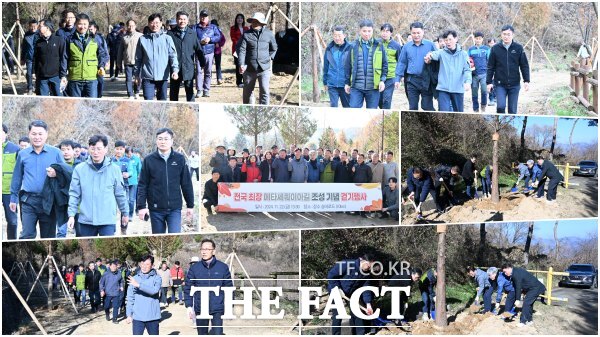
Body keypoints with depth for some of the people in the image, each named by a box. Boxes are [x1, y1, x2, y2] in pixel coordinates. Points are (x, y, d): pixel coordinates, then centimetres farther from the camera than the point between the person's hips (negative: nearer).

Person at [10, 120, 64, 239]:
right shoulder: (22, 154, 7)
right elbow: (17, 178, 15)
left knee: (49, 236, 10)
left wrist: (56, 174, -16)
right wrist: (13, 198, 16)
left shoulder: (56, 153, 1)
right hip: (28, 201, 0)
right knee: (27, 235, -6)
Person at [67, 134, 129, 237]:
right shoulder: (80, 169, 0)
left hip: (108, 220, -1)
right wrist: (71, 215, -3)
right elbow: (74, 194, 3)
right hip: (86, 220, 2)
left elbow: (120, 194, 8)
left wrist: (125, 213, 15)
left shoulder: (114, 169, 0)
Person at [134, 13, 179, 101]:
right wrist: (136, 74, 11)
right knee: (148, 101, -7)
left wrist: (175, 70, -18)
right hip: (147, 77, 0)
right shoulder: (143, 39, 7)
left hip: (163, 77, 0)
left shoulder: (167, 38, 3)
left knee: (162, 101, 9)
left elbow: (173, 55, -3)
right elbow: (138, 58, 12)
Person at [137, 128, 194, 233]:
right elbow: (142, 185, 0)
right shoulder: (149, 160, -1)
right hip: (156, 209, 0)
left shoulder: (180, 159, 1)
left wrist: (190, 205, 5)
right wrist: (141, 206, -7)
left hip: (175, 208, 0)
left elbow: (187, 184, 4)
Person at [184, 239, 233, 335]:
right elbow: (187, 288, 3)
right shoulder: (194, 268, 1)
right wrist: (189, 306, -3)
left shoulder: (223, 267, -1)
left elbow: (229, 287, 3)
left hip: (218, 309, -1)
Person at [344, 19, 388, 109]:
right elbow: (348, 65, 9)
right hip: (356, 86, 0)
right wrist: (347, 82, 7)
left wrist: (382, 80, -4)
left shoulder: (378, 46, 3)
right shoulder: (354, 46, 4)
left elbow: (384, 64, 6)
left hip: (373, 87, 0)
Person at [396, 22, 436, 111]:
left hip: (426, 81, -3)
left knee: (427, 107, -1)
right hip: (412, 80, 3)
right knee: (412, 107, 9)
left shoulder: (430, 45, -1)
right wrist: (398, 79, 7)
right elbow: (402, 63, 12)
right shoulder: (406, 46, 8)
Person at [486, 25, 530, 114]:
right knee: (501, 106, -16)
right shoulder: (495, 48, 0)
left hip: (514, 84, 1)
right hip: (500, 84, -1)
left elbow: (524, 66, 4)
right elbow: (490, 67, 3)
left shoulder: (518, 48, 1)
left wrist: (526, 81, -4)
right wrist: (489, 82, -1)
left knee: (512, 110, 5)